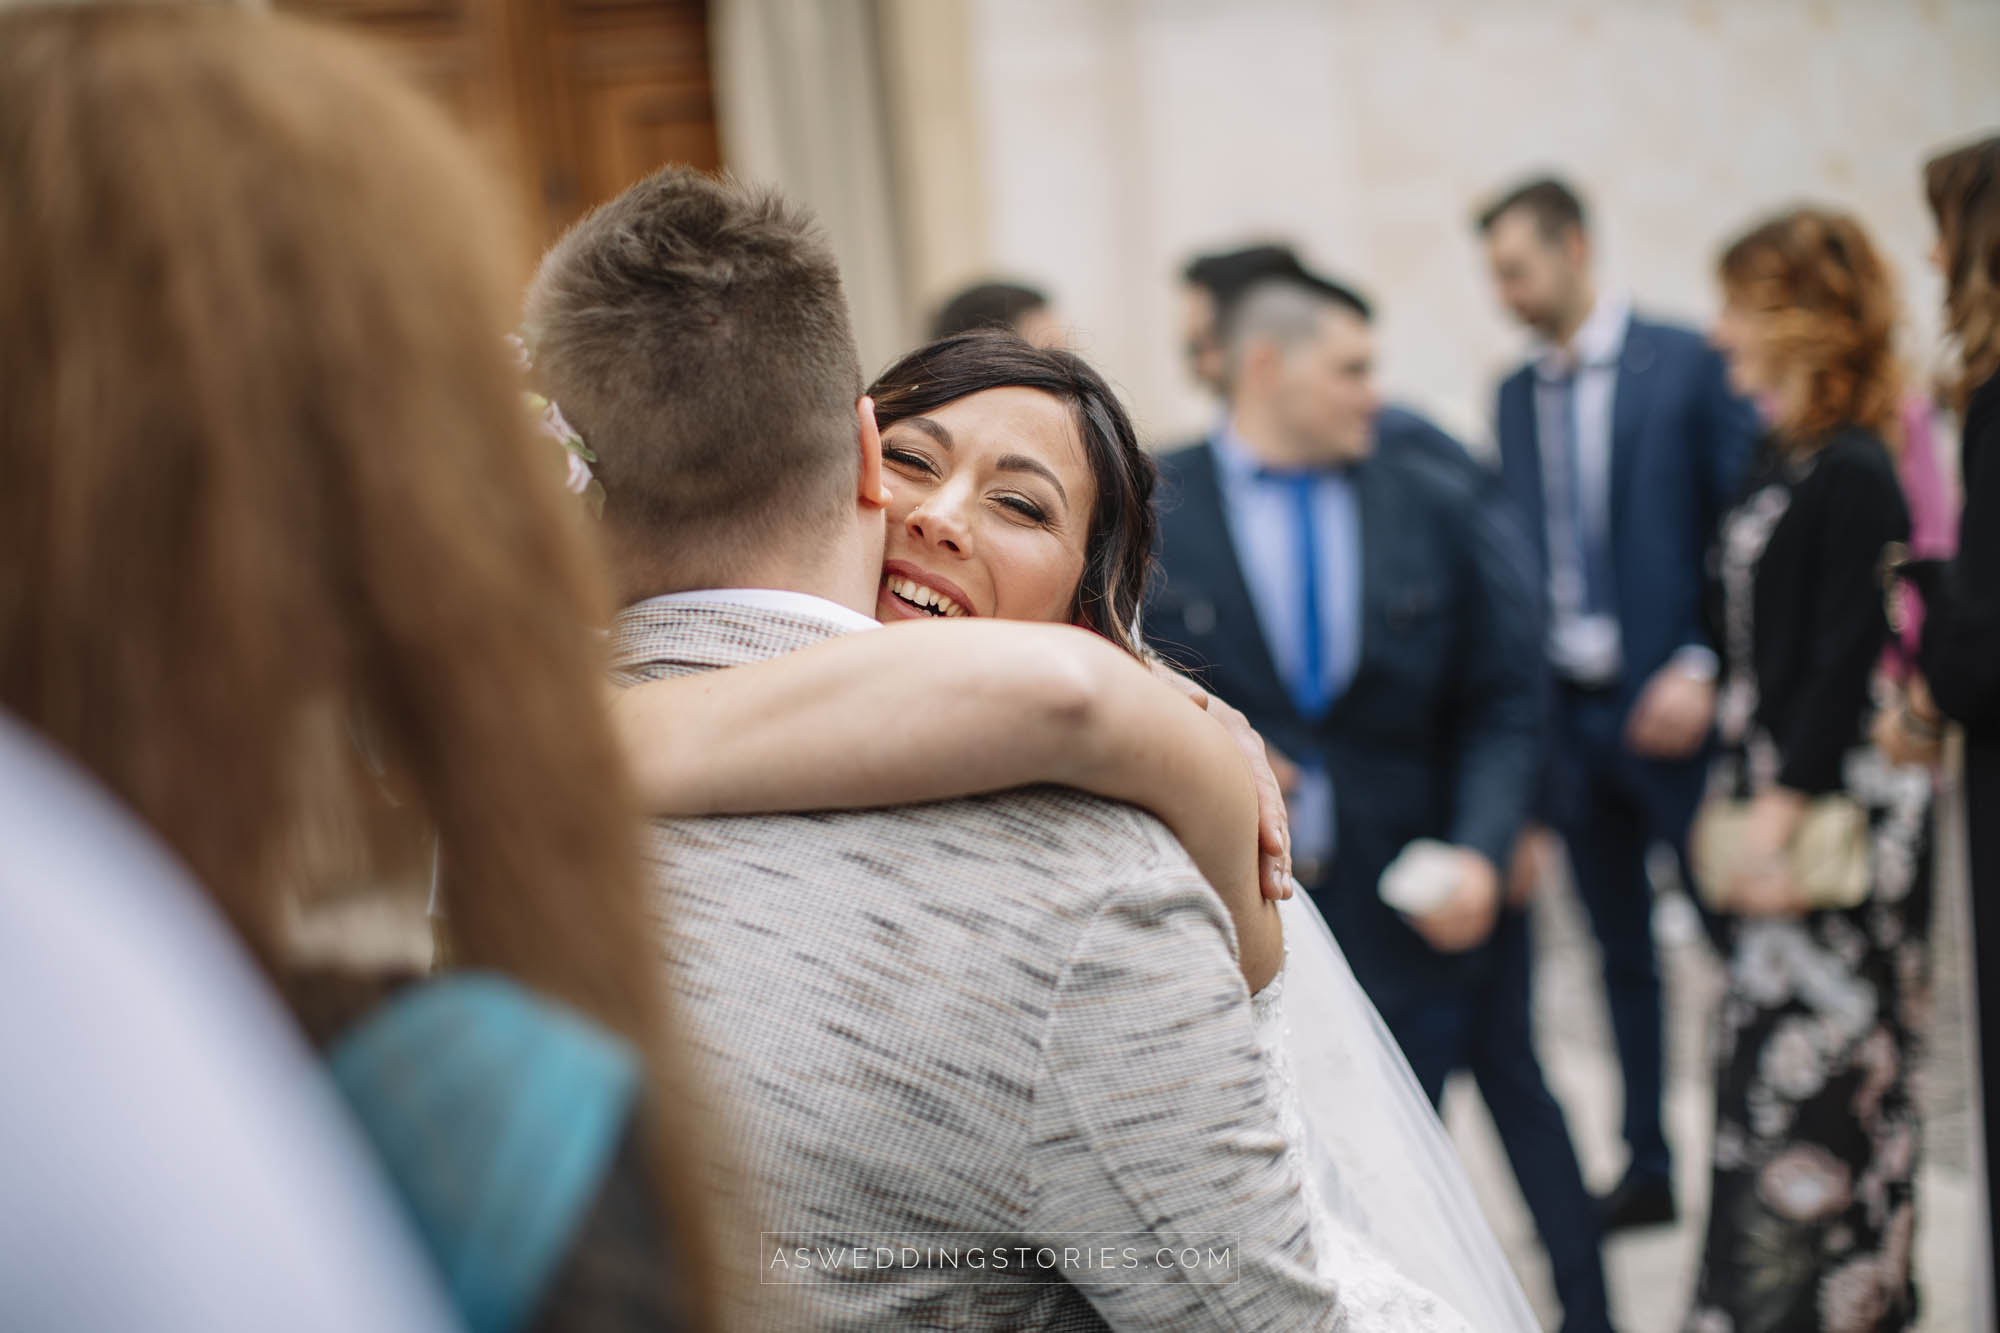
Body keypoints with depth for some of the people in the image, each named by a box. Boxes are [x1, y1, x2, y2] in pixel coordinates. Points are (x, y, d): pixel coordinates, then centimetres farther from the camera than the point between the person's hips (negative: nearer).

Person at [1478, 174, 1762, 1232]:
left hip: (1668, 707, -5)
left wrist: (1704, 668, -16)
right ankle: (1647, 1165, 22)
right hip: (1566, 710, 5)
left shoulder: (1688, 365, -6)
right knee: (1620, 952, 12)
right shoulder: (1515, 397, 11)